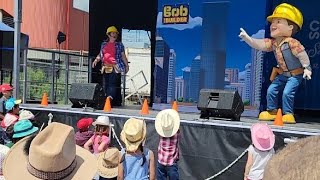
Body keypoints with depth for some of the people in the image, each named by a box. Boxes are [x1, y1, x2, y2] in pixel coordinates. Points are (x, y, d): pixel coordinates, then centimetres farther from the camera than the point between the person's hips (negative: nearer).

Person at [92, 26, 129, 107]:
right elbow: (100, 54, 20)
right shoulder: (104, 44, 16)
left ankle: (110, 99, -20)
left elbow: (123, 56, 6)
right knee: (106, 84, 5)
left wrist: (127, 65, 2)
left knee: (113, 84, -14)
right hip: (106, 68, 4)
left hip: (115, 67, -4)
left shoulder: (119, 44, 7)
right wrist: (96, 60, 2)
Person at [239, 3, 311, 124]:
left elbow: (302, 55, -17)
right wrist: (247, 37, -17)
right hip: (282, 74, 7)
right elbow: (258, 44, -7)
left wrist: (307, 68, -16)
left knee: (287, 92, -18)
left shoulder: (292, 43, -20)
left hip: (295, 74, -7)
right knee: (271, 90, 3)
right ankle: (271, 111, 17)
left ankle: (288, 114, -4)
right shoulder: (272, 42, 0)